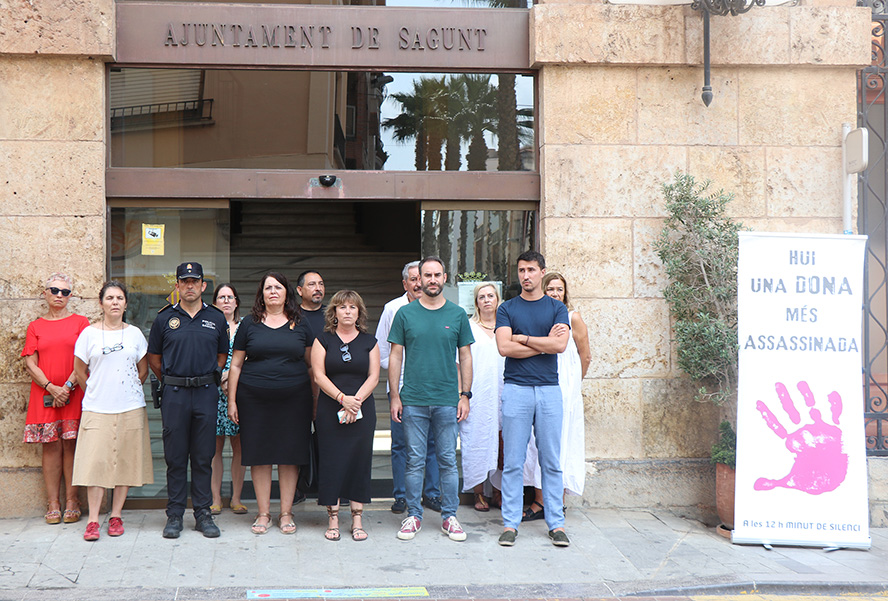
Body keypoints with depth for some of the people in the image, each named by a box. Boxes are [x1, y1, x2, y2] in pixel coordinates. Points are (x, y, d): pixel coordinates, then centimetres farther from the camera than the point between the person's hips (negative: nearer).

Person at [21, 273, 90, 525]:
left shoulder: (80, 322, 7)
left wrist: (67, 386, -10)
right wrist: (52, 388, -9)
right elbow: (30, 364, 4)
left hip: (74, 395, -1)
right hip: (44, 396, 1)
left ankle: (72, 502, 5)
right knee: (51, 447, 1)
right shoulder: (35, 327, 11)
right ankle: (53, 504, 6)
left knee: (71, 446, -1)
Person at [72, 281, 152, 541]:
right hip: (97, 409, -1)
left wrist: (127, 391, 12)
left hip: (130, 409, 1)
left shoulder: (135, 333, 7)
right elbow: (80, 371, 10)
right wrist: (96, 393, 12)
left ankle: (116, 516, 12)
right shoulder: (89, 333, 3)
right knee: (95, 461, -6)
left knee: (125, 462, 2)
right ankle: (93, 520, -1)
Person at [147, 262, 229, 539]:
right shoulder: (164, 318, 5)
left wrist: (209, 377, 11)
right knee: (175, 456, 3)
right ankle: (174, 514, 12)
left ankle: (203, 513, 13)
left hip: (206, 392, 1)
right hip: (174, 394, -1)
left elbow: (223, 355, 17)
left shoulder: (216, 318, 7)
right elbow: (153, 357, 12)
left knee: (203, 456, 5)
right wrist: (171, 380, 10)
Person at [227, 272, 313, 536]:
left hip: (294, 400, 0)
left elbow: (311, 364, 12)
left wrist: (315, 400, 7)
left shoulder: (300, 325, 8)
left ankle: (286, 513, 14)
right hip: (255, 400, 0)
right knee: (259, 455, 3)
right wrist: (231, 400, 2)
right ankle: (263, 513, 15)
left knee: (290, 454, 3)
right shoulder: (249, 325, 6)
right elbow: (236, 365, 8)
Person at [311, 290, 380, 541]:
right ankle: (333, 518, 8)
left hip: (362, 410, 1)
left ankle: (357, 518, 8)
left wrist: (356, 401, -12)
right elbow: (319, 376, -4)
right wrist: (343, 398, -16)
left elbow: (373, 377, 3)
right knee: (331, 461, -1)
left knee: (359, 459, 1)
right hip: (329, 411, -1)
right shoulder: (323, 340, 5)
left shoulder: (369, 342, 9)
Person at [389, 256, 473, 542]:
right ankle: (413, 515, 17)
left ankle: (449, 516, 16)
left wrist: (465, 395, 3)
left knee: (448, 460, 5)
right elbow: (395, 356, 6)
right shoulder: (405, 313, 4)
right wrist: (394, 396, 0)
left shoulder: (457, 314, 5)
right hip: (413, 401, 0)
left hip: (448, 401, 0)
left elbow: (465, 357, 9)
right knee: (414, 461, 5)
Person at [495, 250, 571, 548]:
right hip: (516, 389, -1)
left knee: (551, 461, 4)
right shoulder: (507, 309, 8)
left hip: (549, 389, 1)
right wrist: (544, 342, -5)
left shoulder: (557, 308, 9)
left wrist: (523, 338, -5)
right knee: (513, 461, 1)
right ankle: (510, 523, 8)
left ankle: (556, 523, 12)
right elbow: (504, 347, -7)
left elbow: (560, 345, -7)